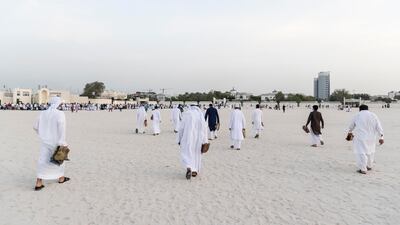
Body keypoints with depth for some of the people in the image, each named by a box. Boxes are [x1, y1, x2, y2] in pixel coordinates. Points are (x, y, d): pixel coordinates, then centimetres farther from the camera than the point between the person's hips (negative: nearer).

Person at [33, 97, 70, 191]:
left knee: (43, 161, 7)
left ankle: (39, 183, 1)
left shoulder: (43, 113, 4)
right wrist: (62, 143, -22)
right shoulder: (60, 114, -15)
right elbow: (61, 128, -24)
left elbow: (35, 127, 12)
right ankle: (61, 178, 32)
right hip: (55, 142, -4)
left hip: (45, 141, 5)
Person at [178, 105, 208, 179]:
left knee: (187, 153, 4)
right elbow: (204, 127, 1)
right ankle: (195, 171, 18)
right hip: (198, 137, 3)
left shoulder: (186, 114, 2)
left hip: (188, 136, -2)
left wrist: (179, 139, 7)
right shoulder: (200, 114, 7)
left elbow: (181, 127, 0)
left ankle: (189, 168, -20)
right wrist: (205, 141, 3)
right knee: (196, 152, 17)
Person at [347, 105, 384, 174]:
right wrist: (381, 137, 4)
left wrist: (350, 132, 35)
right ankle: (369, 166, 35)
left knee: (361, 152, -2)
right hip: (371, 137, 4)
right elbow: (379, 127, 2)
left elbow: (351, 125, 16)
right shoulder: (373, 115, 6)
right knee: (370, 151, 21)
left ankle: (363, 169, -2)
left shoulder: (357, 116, 1)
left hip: (361, 137, -4)